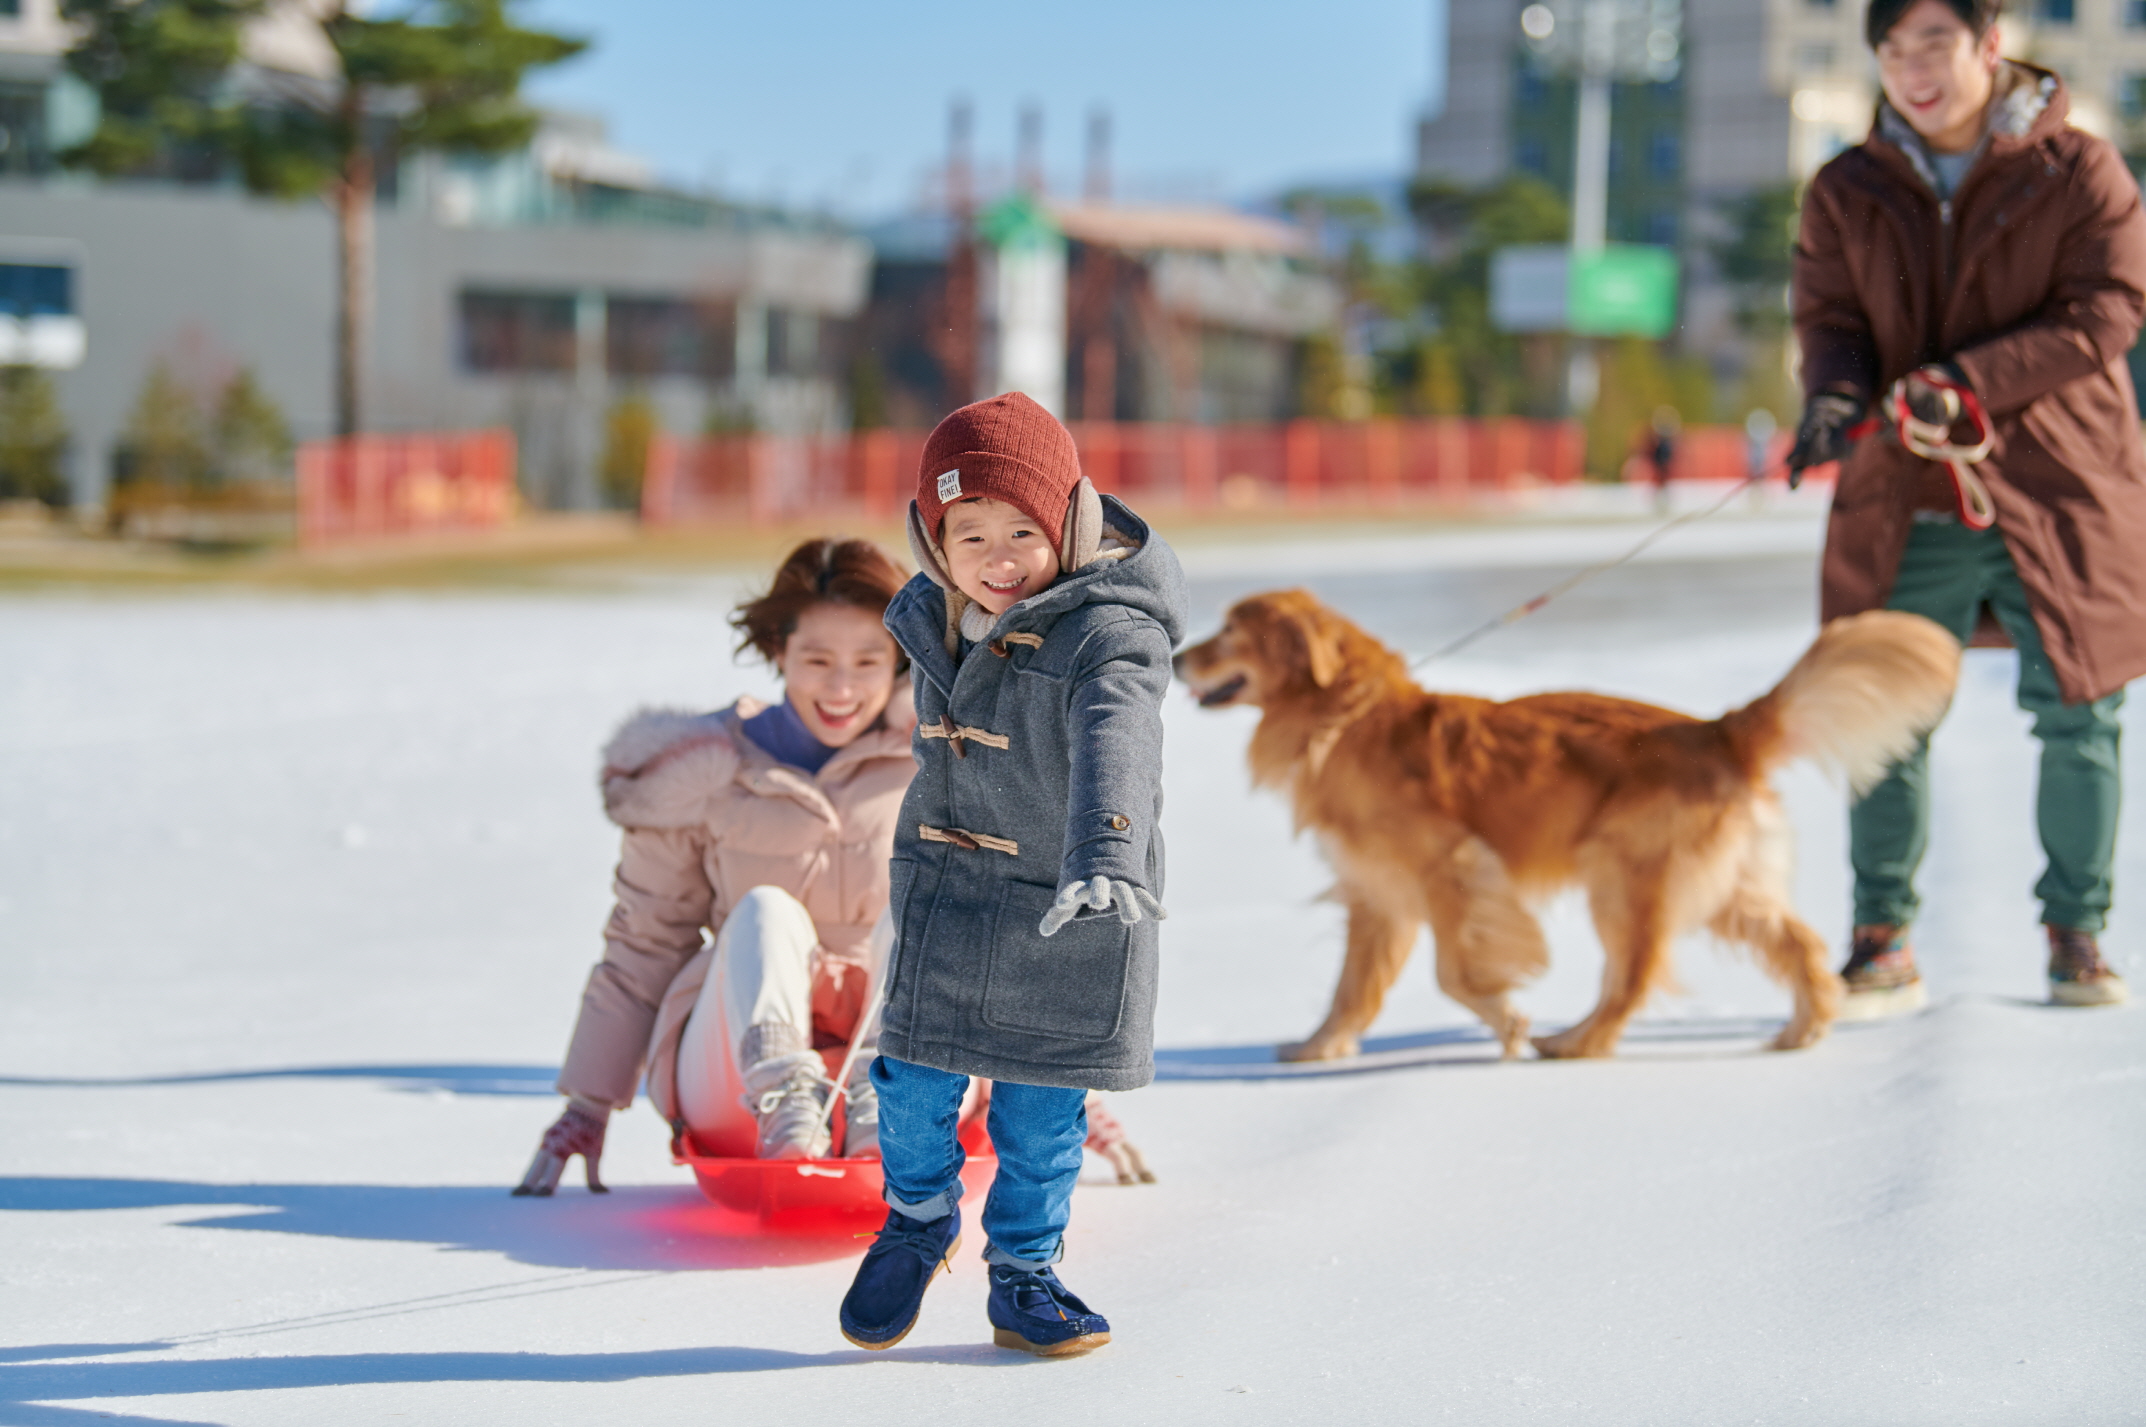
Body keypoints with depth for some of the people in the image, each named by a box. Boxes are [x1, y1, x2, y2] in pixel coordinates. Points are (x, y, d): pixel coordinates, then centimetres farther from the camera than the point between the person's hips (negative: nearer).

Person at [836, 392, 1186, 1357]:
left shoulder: (1112, 634, -23)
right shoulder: (932, 619, -3)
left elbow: (1114, 748, -41)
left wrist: (1103, 856, -57)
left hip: (1068, 909, -3)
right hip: (947, 883, 4)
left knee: (1041, 1107, 6)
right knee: (917, 1069, 4)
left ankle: (1024, 1277, 24)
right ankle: (917, 1222, 32)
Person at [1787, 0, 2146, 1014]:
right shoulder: (1847, 192, 8)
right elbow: (1828, 316, 5)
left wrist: (1966, 381, -21)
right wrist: (1835, 391, -20)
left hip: (2058, 485, -2)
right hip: (1904, 498, 2)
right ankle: (1882, 943, 9)